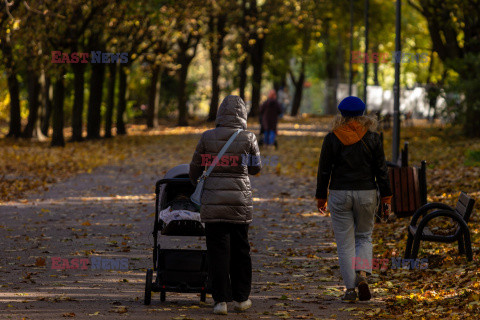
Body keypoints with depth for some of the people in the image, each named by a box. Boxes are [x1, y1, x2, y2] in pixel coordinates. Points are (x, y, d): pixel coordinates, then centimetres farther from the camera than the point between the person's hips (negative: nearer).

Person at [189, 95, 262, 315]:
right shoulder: (248, 139, -5)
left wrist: (196, 183, 29)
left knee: (217, 249, 3)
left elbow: (196, 167, 9)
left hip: (213, 200, 0)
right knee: (240, 249, 13)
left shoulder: (207, 138, -4)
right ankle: (241, 298, 21)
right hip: (240, 201, 0)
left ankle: (220, 299, -2)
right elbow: (255, 168, 7)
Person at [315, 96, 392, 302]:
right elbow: (381, 170, 0)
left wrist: (321, 197, 10)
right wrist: (386, 198, 6)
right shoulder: (372, 138, -1)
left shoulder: (332, 139, -4)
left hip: (340, 194, -1)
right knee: (364, 237, 17)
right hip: (366, 193, 1)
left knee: (345, 243, 6)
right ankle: (362, 275, -7)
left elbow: (324, 171, -1)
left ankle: (350, 289, 3)